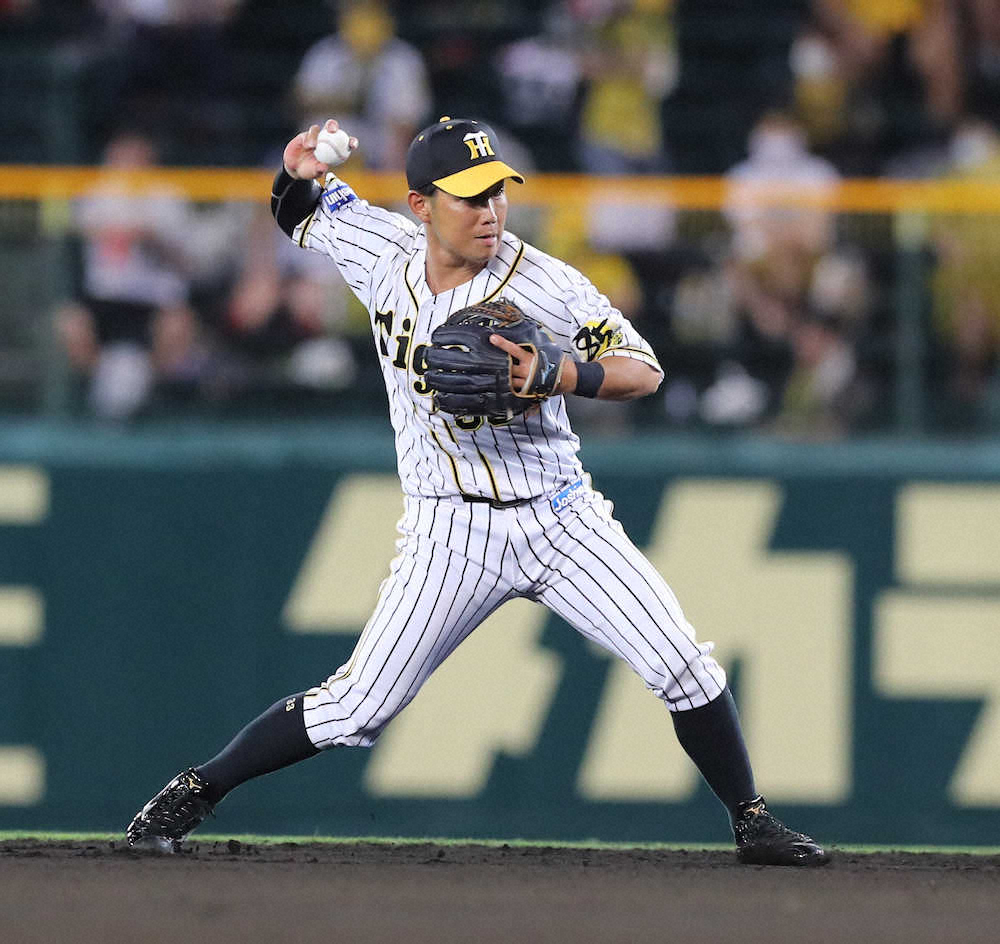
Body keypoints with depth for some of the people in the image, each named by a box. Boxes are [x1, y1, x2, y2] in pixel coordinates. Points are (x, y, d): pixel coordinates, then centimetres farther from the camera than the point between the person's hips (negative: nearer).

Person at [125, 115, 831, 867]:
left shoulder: (544, 285, -12)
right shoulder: (383, 251, -2)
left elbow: (645, 371, -12)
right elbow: (299, 215, 17)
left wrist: (560, 375, -32)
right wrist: (299, 173, -7)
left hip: (560, 516, 0)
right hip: (451, 531, 0)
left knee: (684, 668, -8)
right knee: (355, 710, -5)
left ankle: (751, 821, 11)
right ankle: (197, 790, 12)